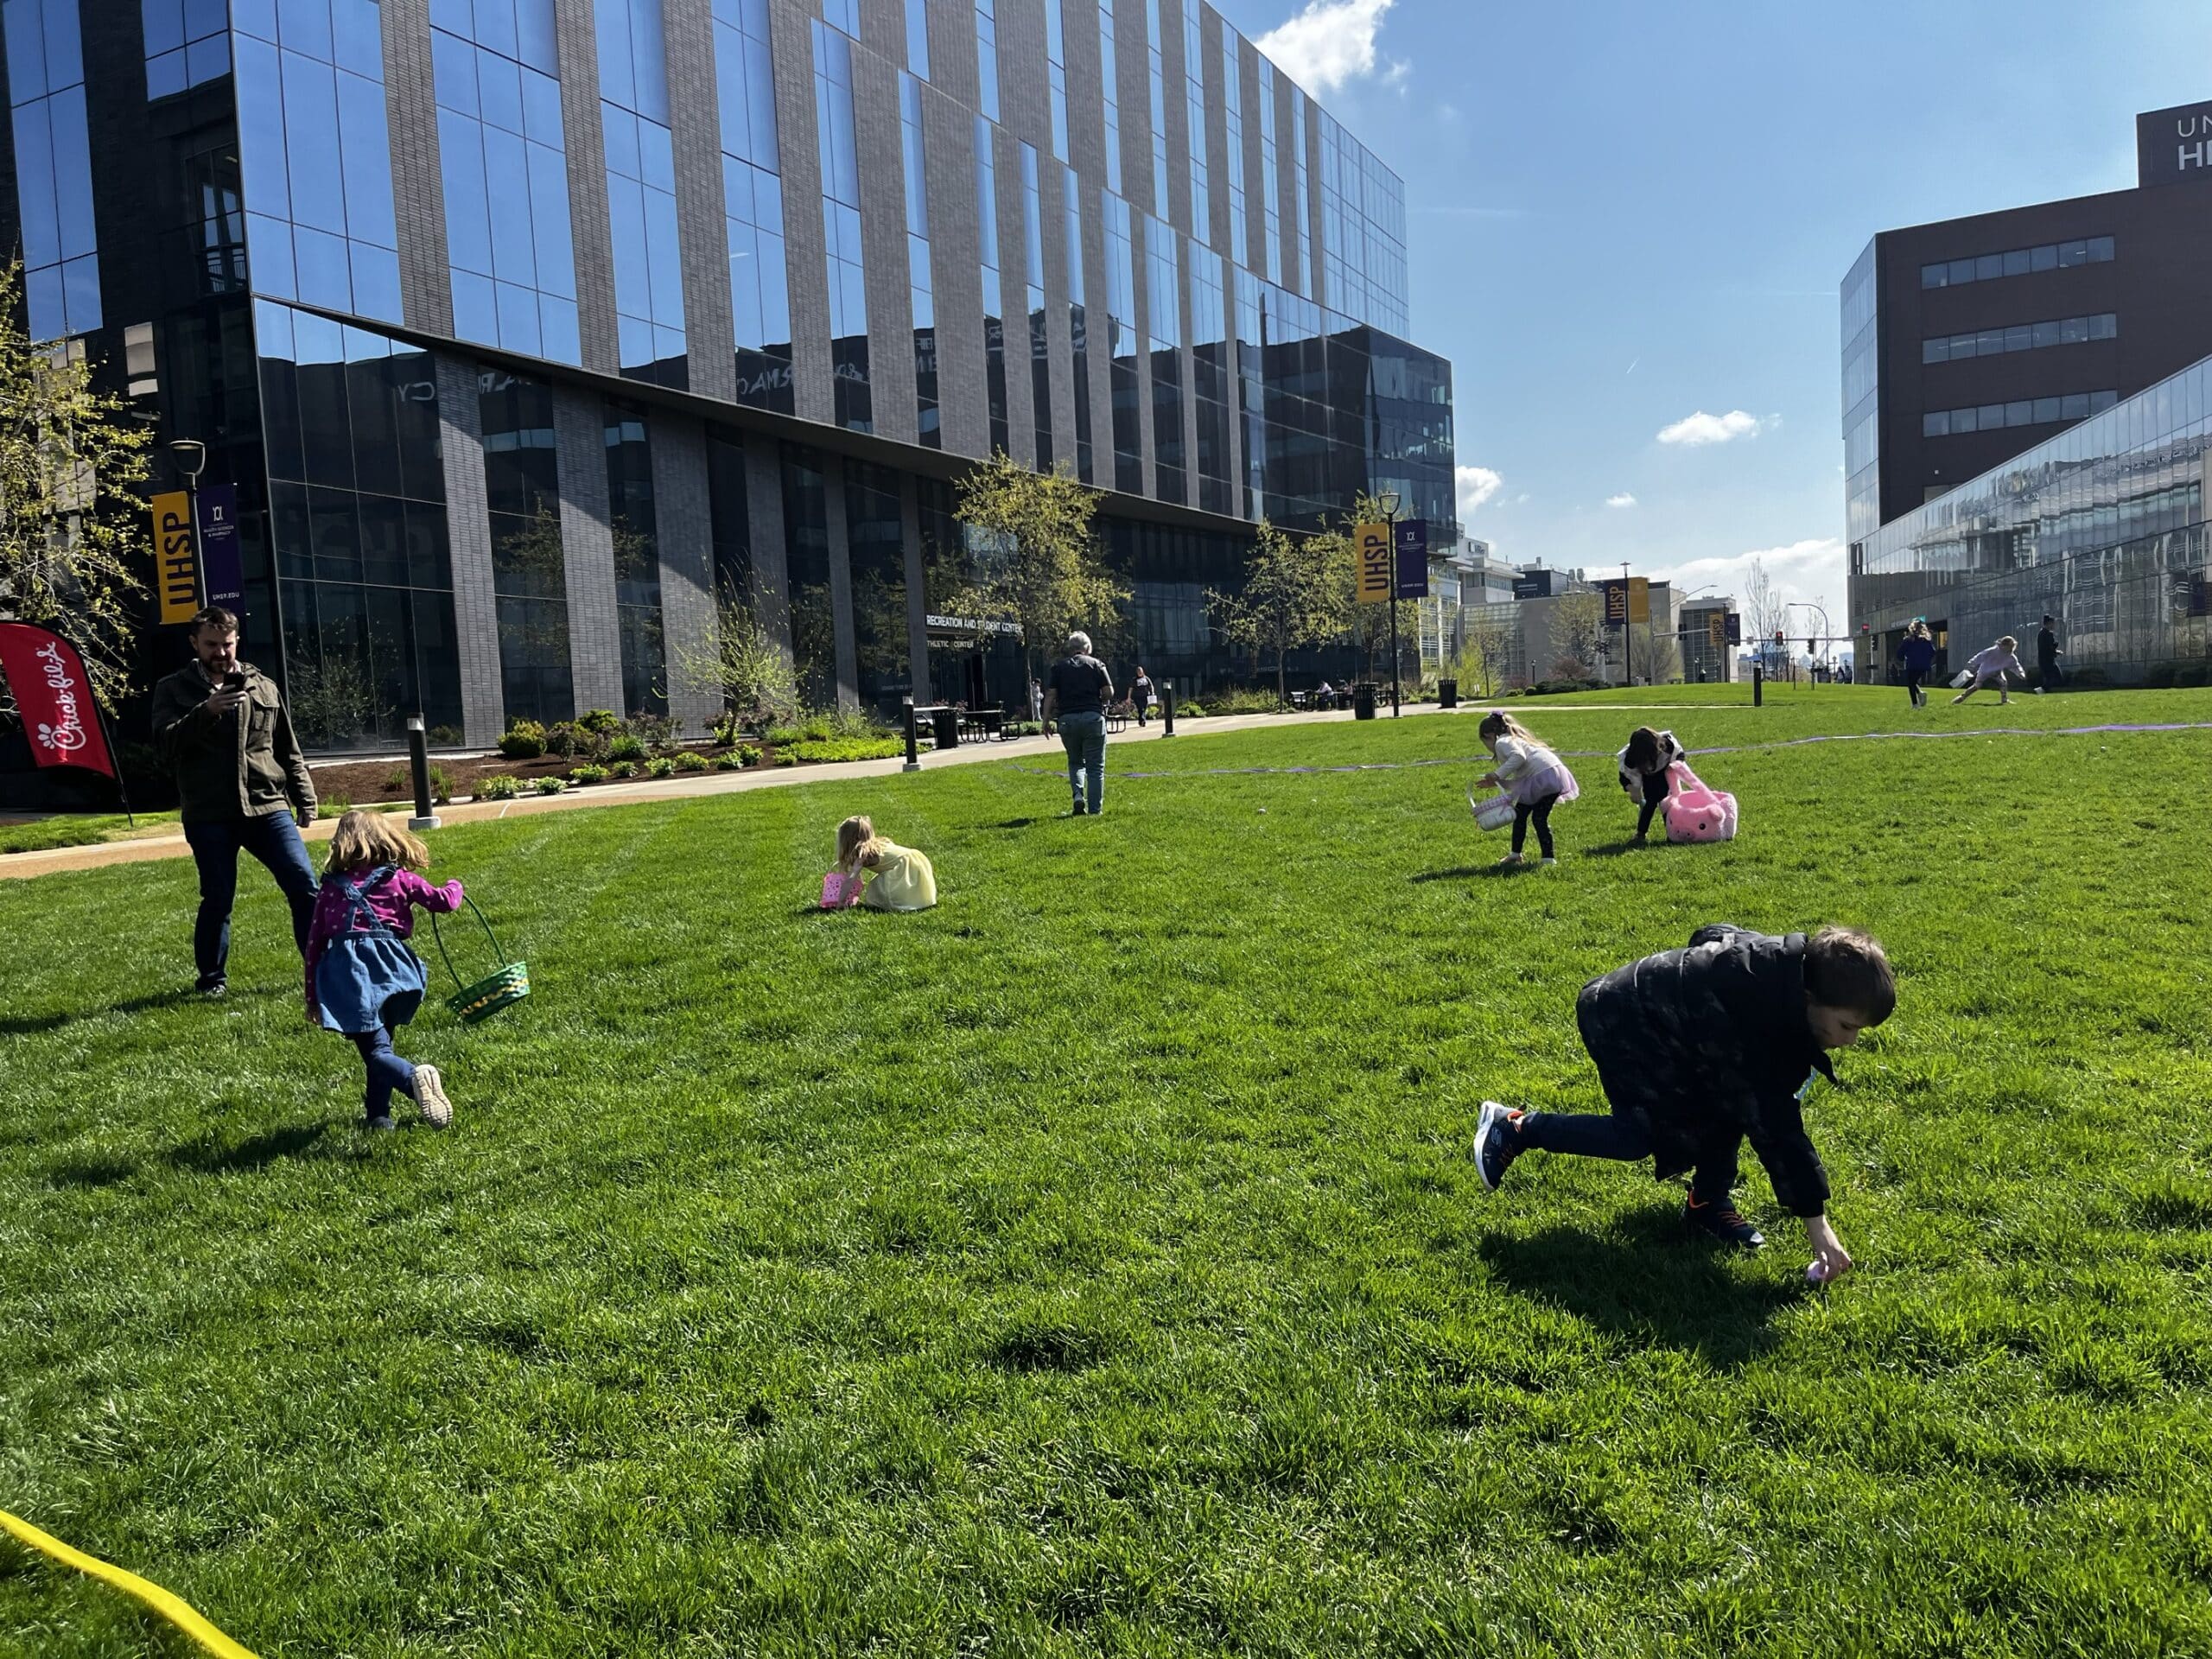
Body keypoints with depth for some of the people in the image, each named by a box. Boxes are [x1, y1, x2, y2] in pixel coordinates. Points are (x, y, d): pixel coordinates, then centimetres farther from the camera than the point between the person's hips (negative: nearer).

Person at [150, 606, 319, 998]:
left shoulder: (264, 687, 13)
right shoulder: (174, 690, 6)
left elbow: (288, 750, 16)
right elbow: (165, 742, -9)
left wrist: (305, 799, 11)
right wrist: (207, 711, -22)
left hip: (268, 807, 2)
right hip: (208, 815, -2)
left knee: (304, 886, -7)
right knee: (218, 899, 4)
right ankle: (212, 980, 23)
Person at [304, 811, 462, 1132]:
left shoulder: (330, 888, 19)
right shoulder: (400, 878, 15)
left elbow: (315, 942, 19)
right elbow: (445, 903, 14)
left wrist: (312, 997, 25)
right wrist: (454, 887, 39)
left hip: (344, 971, 0)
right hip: (388, 965, 1)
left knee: (375, 1050, -6)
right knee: (381, 1039, 19)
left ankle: (413, 1079, -35)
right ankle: (378, 1114, 17)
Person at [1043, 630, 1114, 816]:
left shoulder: (1058, 667, 8)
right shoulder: (1096, 664, 5)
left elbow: (1050, 695, 0)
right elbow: (1109, 693, 0)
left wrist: (1046, 719, 3)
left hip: (1067, 719, 2)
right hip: (1093, 718, -2)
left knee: (1075, 762, 20)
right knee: (1095, 766, 4)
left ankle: (1078, 796, -3)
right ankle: (1095, 809, 2)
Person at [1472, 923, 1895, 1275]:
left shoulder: (1788, 963, -10)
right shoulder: (1755, 1021, -36)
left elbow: (1711, 936, 9)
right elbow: (1772, 1123, -33)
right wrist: (1816, 1220, -29)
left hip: (1665, 1011, 9)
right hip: (1619, 1019, -9)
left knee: (1734, 1095, -4)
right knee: (1639, 1136, -14)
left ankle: (1708, 1202, 8)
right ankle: (1514, 1129, -1)